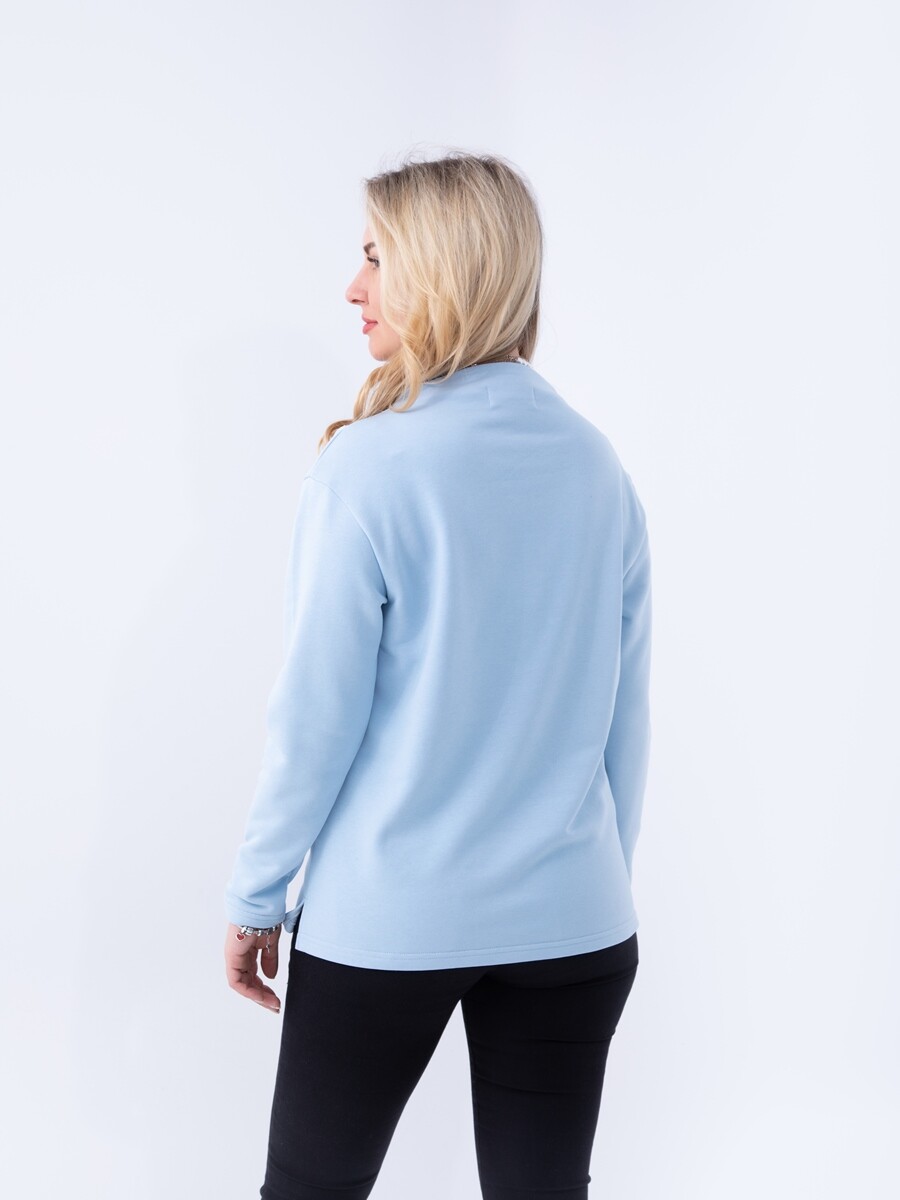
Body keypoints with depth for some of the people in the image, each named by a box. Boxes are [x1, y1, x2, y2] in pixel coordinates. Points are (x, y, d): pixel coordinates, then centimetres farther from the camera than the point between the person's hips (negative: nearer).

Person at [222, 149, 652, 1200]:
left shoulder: (366, 470, -14)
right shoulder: (599, 466, 1)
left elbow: (315, 718, -10)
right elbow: (626, 712, 7)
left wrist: (254, 896, 2)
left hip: (388, 921, -4)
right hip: (572, 919, 4)